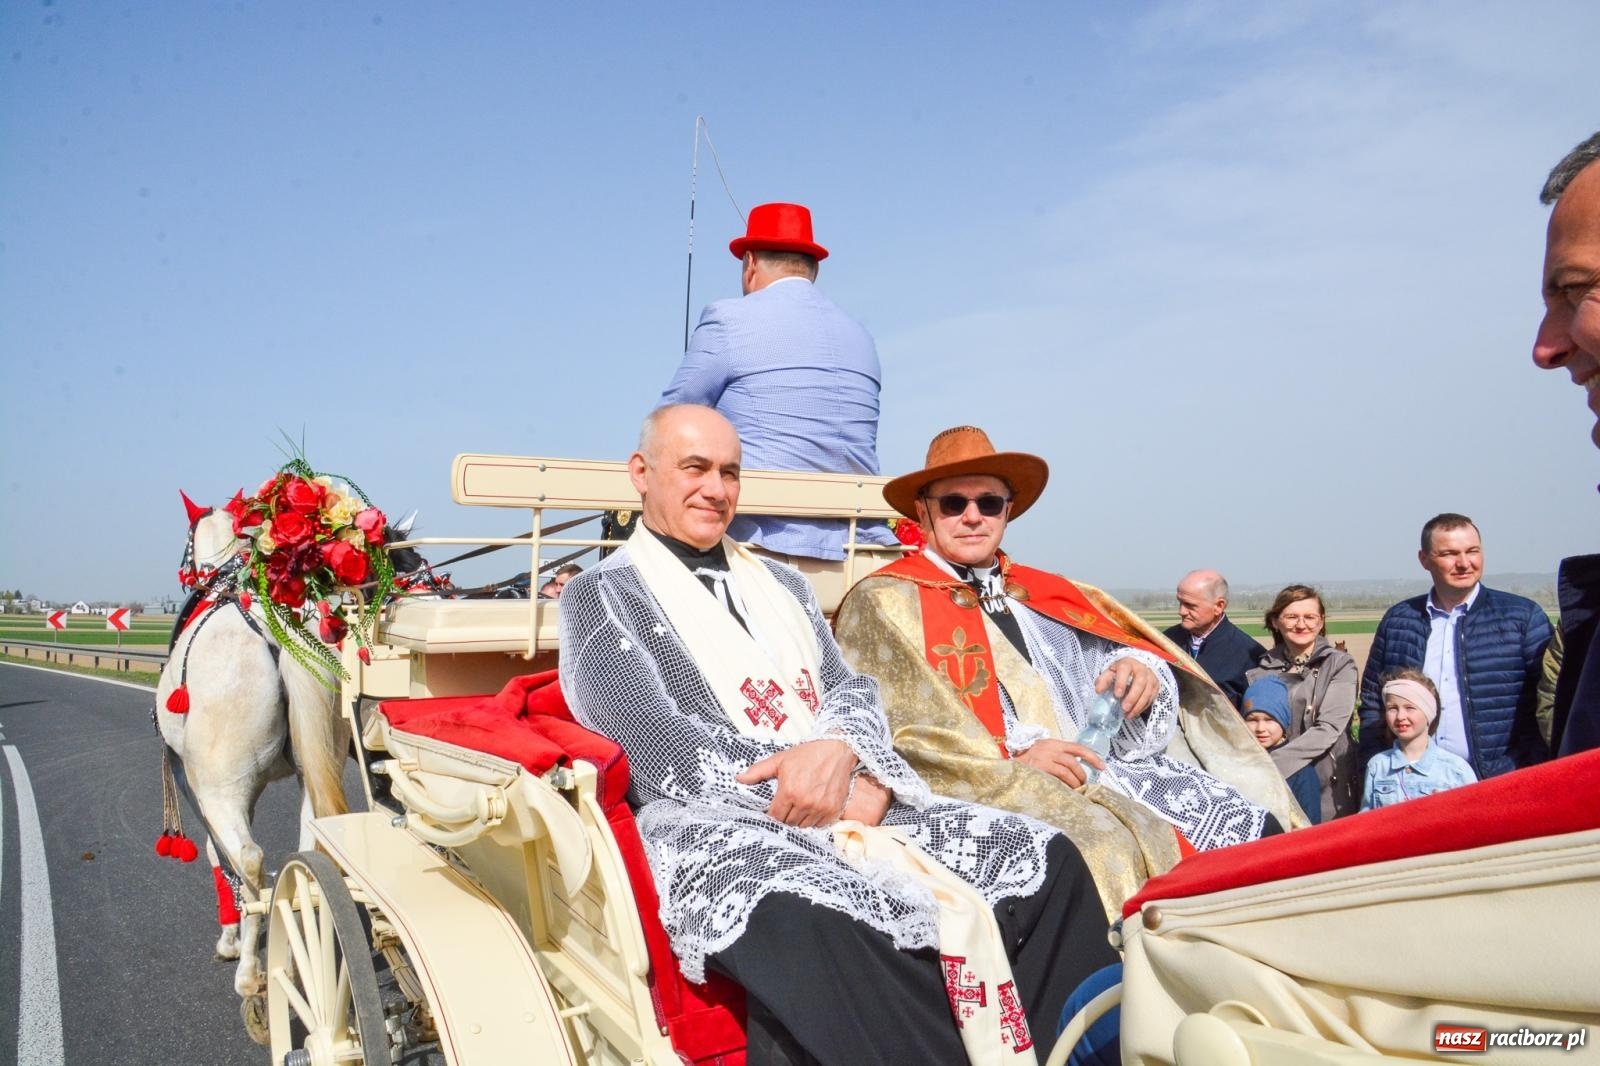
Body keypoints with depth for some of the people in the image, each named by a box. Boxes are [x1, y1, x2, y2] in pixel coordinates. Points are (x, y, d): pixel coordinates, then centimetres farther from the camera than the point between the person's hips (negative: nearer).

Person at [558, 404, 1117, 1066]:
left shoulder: (780, 585, 23)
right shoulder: (600, 596, 5)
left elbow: (850, 690, 14)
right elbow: (660, 749, -8)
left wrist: (841, 751, -13)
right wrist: (841, 792, -13)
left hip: (847, 805, 6)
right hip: (714, 823, -5)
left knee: (1048, 860, -13)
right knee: (812, 922, -40)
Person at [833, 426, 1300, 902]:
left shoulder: (1048, 593, 24)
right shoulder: (885, 603, 4)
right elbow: (897, 730, -8)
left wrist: (1139, 669, -4)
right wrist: (1013, 755, -17)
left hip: (1115, 770, 6)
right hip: (1001, 792, -6)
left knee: (1254, 828, -13)